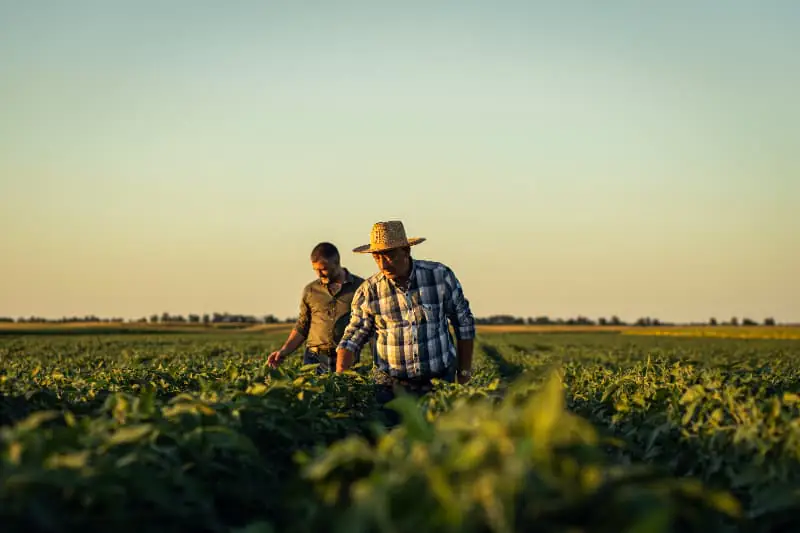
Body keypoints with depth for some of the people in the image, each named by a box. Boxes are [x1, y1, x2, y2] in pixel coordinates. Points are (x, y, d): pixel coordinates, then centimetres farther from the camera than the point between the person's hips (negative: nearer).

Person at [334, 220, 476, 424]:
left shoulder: (440, 275, -5)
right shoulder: (368, 292, -5)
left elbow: (464, 323, 5)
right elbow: (352, 338, 1)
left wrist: (464, 373, 5)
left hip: (440, 382, 0)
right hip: (391, 387, 0)